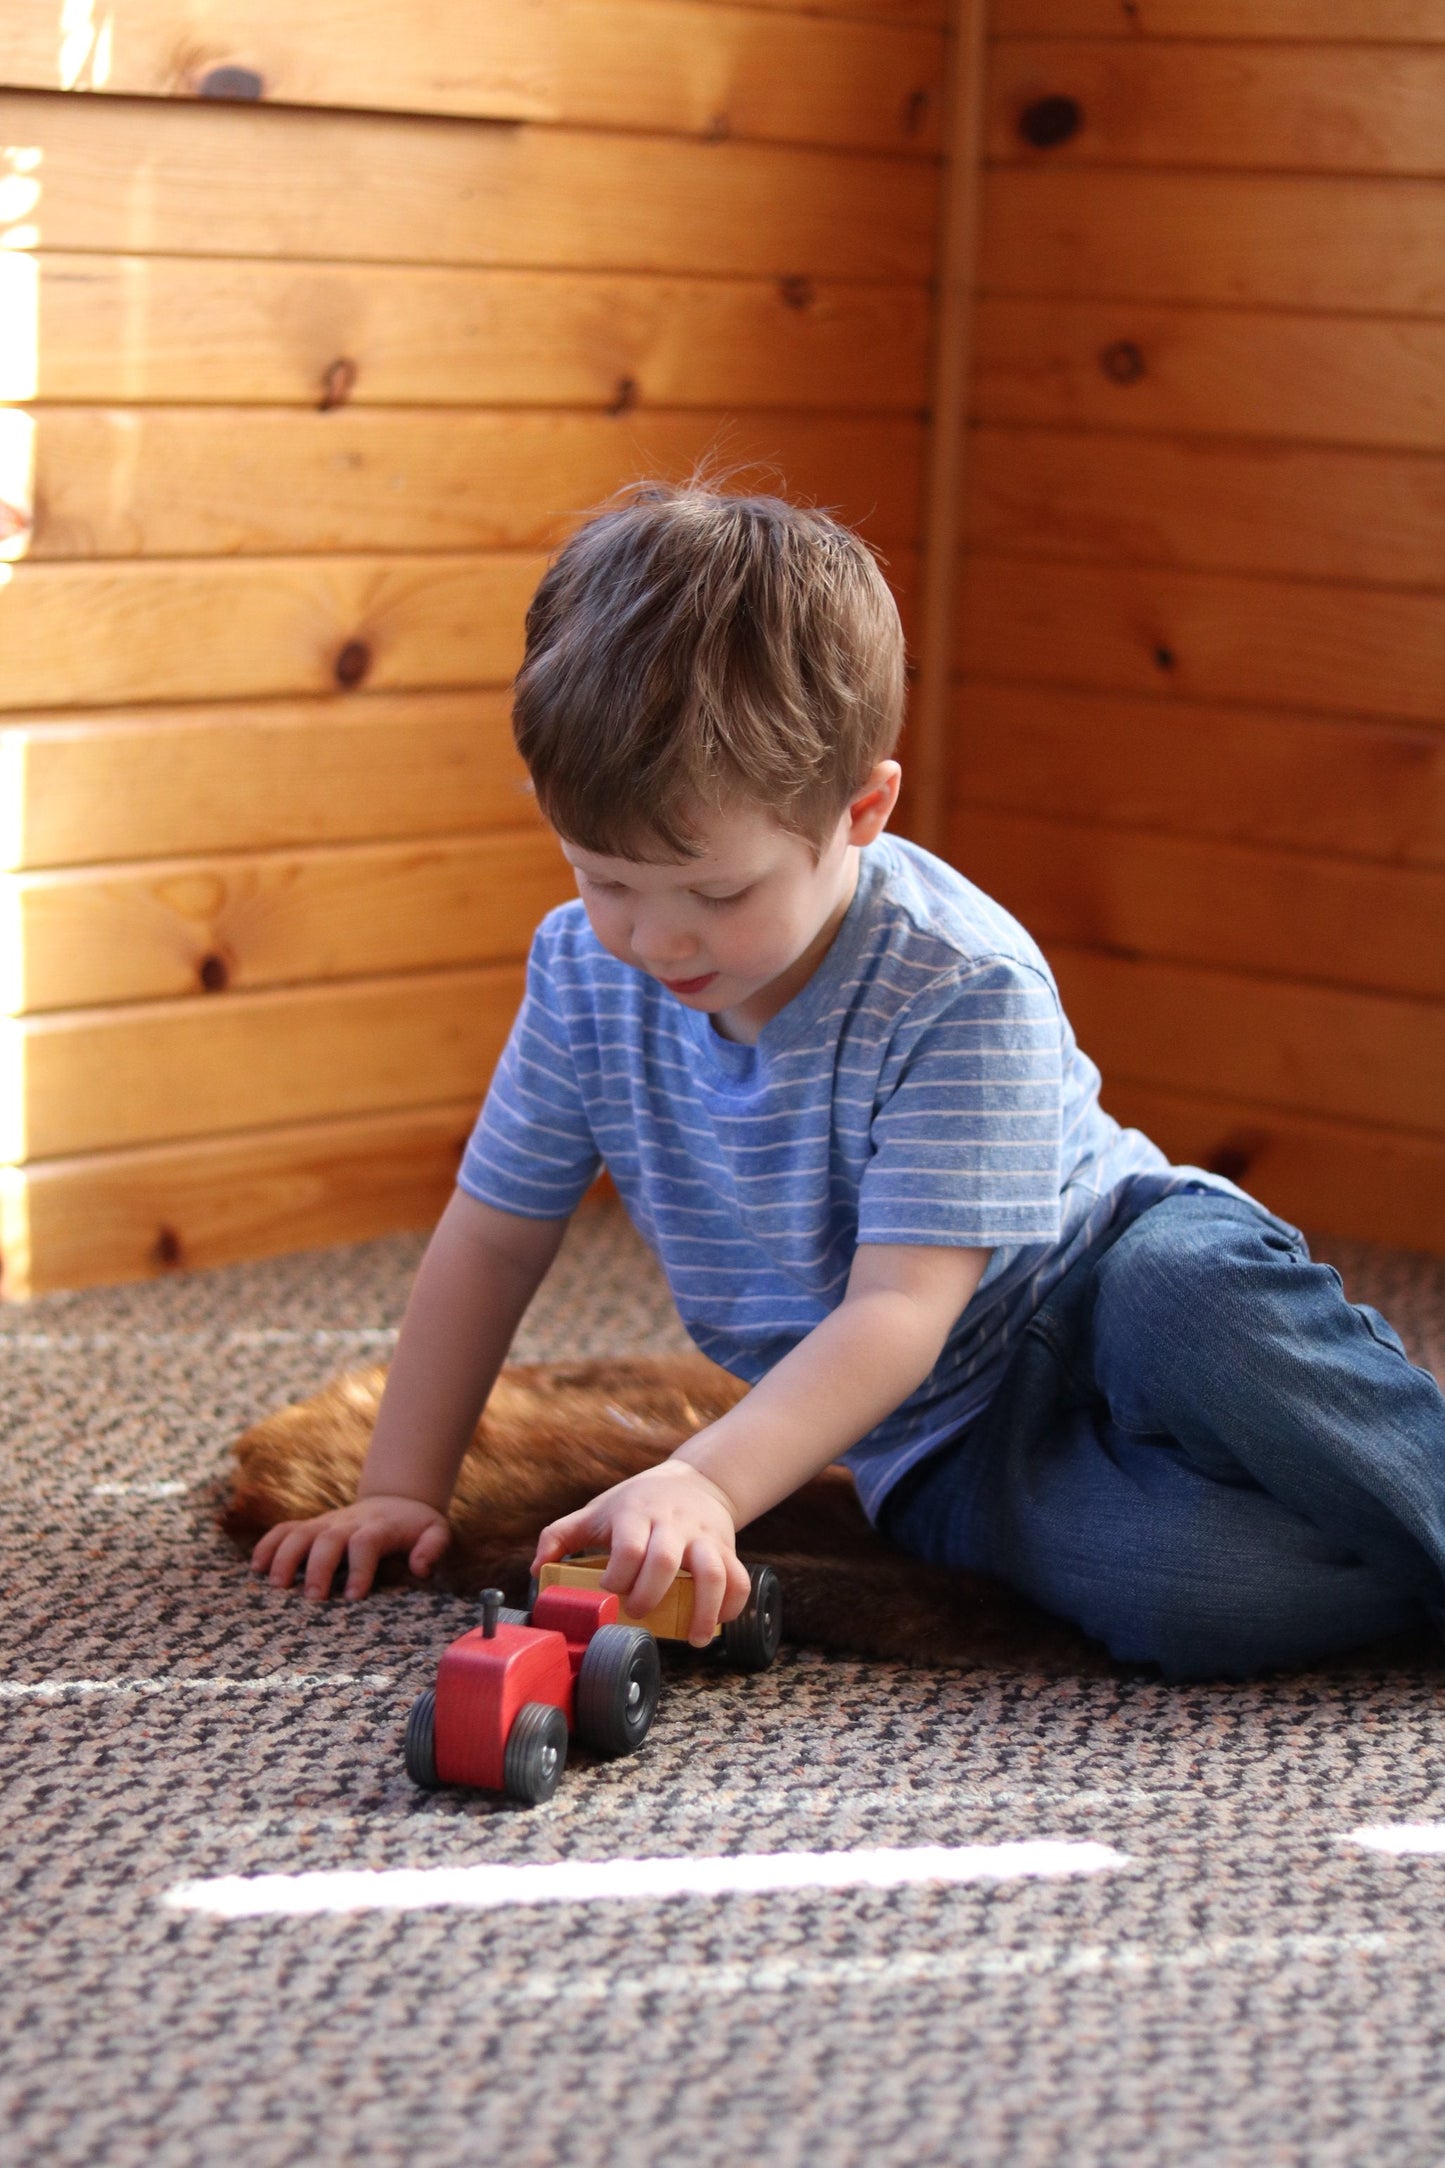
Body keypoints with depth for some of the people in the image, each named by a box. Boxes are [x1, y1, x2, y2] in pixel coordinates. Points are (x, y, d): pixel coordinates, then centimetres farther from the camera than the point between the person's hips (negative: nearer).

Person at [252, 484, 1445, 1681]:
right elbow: (489, 1239, 6)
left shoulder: (964, 992, -23)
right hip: (961, 1451, 3)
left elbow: (900, 1309, -28)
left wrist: (707, 1483, -41)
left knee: (1188, 1300, -42)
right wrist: (401, 1492, 2)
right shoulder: (587, 971, -6)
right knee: (1180, 1592, -32)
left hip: (1114, 1279, -3)